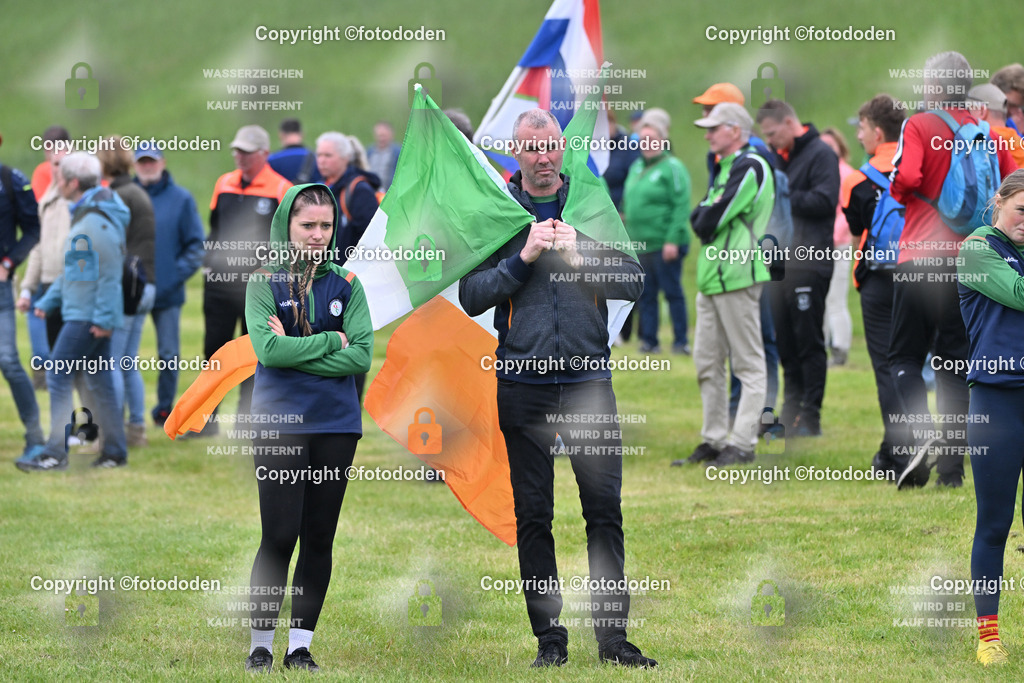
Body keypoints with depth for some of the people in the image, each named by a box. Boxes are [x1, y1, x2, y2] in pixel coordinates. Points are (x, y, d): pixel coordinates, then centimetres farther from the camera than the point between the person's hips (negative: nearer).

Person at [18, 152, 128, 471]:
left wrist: (103, 318, -21)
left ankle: (56, 453, -9)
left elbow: (110, 273, -20)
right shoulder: (83, 216, 16)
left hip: (88, 319, -10)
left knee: (58, 378, -9)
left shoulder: (98, 221, -17)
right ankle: (114, 452, 14)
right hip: (79, 313, 10)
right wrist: (48, 300, 21)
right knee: (99, 382, 11)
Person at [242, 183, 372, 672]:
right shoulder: (264, 282, 0)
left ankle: (300, 646, 12)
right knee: (280, 536, -6)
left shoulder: (346, 285, 7)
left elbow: (362, 356, -3)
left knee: (319, 538, 5)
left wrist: (296, 350, -11)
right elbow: (268, 348, -14)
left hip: (335, 425, 3)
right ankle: (260, 645, 5)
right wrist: (331, 342, -9)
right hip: (279, 423, -3)